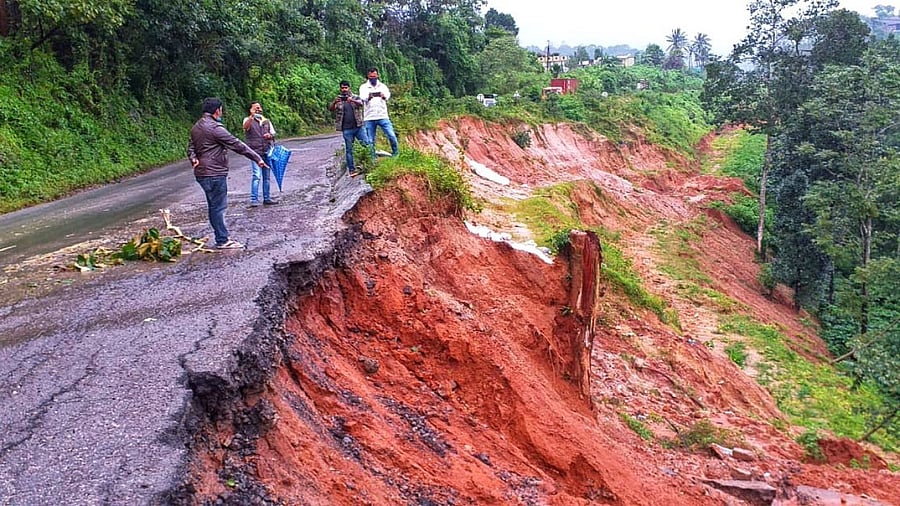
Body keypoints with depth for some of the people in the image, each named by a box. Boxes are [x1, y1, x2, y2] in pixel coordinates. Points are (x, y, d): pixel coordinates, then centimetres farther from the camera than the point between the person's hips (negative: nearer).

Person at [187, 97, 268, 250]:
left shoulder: (196, 127, 14)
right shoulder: (215, 128, -16)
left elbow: (191, 147, 21)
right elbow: (237, 145, -15)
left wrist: (193, 158, 1)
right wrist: (257, 158, -9)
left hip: (202, 173, 10)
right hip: (214, 174, -10)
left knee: (214, 206, 15)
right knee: (218, 207, -3)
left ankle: (222, 237, 22)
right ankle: (222, 241, 3)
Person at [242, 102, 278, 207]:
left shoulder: (267, 121, 17)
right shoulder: (248, 120, 2)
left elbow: (273, 133, 19)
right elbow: (246, 127, -21)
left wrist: (270, 135, -6)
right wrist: (252, 116, -37)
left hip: (267, 152, 5)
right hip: (255, 152, -5)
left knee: (267, 176, 10)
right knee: (256, 175, -14)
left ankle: (267, 198, 19)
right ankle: (254, 199, -12)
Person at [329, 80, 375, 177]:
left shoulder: (355, 97, 8)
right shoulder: (338, 99, 9)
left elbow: (360, 103, -14)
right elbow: (330, 109, -7)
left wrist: (352, 100, -36)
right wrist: (334, 102, -29)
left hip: (359, 127, 0)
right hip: (346, 129, 0)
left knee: (367, 144, -4)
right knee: (348, 150, 2)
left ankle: (373, 162, 7)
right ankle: (352, 170, 6)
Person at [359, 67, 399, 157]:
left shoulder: (382, 86, 8)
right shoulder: (363, 87, 6)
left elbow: (388, 94, -12)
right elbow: (363, 97, -13)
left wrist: (384, 96, -38)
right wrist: (368, 97, -38)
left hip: (383, 116, 0)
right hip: (369, 118, 0)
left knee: (392, 136, -8)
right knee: (370, 141, 3)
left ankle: (395, 153, 11)